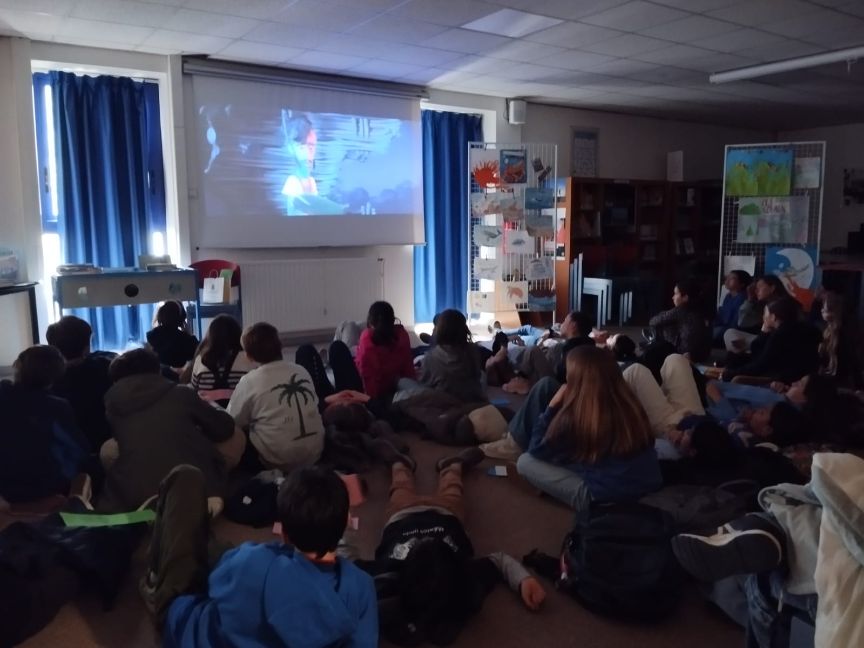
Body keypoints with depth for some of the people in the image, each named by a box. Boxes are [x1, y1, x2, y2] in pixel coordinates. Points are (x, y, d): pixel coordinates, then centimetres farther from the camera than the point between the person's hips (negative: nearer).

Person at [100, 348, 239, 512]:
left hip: (137, 498, 2)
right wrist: (210, 406, 36)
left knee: (108, 450, 26)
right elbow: (225, 428, 15)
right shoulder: (180, 393, 6)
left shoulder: (113, 401, 13)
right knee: (236, 436, 17)